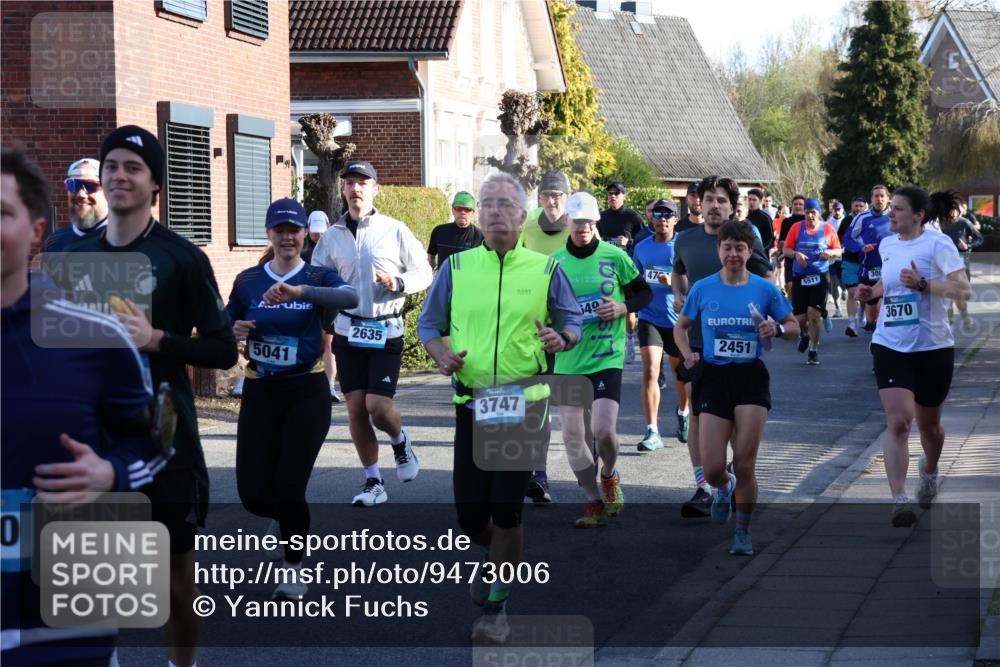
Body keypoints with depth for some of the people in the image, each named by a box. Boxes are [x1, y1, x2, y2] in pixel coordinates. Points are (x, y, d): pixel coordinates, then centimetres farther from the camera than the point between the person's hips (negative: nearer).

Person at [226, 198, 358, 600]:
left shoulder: (318, 278, -4)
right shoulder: (247, 281, 4)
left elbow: (350, 298, -27)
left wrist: (298, 291, -42)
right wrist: (233, 332, -13)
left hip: (307, 392, -2)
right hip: (260, 393, 2)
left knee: (288, 490, -8)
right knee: (254, 496, -4)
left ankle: (294, 568, 19)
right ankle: (293, 520, 33)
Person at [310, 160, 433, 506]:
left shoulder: (394, 230, -3)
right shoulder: (331, 237, 5)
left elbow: (424, 273, 3)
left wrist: (399, 283, -16)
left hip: (386, 331, -3)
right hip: (348, 330, 3)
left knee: (377, 405, -12)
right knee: (356, 408, 3)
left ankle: (400, 441, 22)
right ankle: (373, 481, 15)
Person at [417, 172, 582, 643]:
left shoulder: (545, 269, 3)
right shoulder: (457, 267, 5)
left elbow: (572, 323, 9)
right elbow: (428, 323, 11)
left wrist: (561, 339, -14)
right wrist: (441, 354, -10)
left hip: (524, 405, -2)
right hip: (470, 404, 2)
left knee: (506, 509, -5)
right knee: (469, 511, 3)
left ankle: (496, 606, 10)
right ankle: (497, 555, 39)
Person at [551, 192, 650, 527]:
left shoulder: (614, 256, -2)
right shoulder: (555, 262, 2)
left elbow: (645, 293, 8)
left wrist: (623, 307, -10)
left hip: (607, 357, -3)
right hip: (568, 360, 3)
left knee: (603, 429, -14)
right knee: (572, 435, 3)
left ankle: (609, 476, 18)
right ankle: (594, 502, 18)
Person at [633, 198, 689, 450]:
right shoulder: (642, 248, 6)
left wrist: (674, 282, -23)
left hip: (678, 318, -1)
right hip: (650, 318, 1)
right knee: (650, 372, -13)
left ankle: (683, 414, 44)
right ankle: (652, 431, -13)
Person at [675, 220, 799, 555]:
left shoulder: (766, 289, 2)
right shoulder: (703, 289, 3)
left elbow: (794, 328, 9)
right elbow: (681, 326, 16)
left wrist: (778, 329, -13)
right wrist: (687, 353, -2)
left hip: (751, 378, -1)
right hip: (713, 378, 1)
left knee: (745, 464, -5)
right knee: (712, 469, -4)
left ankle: (743, 532, 12)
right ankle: (724, 487, 34)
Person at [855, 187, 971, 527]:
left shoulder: (937, 244, -11)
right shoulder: (887, 245, 6)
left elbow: (963, 290, -18)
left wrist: (923, 284, -28)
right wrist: (873, 291, 7)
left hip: (933, 346, -3)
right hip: (891, 346, 3)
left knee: (928, 425, 15)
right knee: (897, 422, -14)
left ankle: (929, 472, 47)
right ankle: (899, 500, -17)